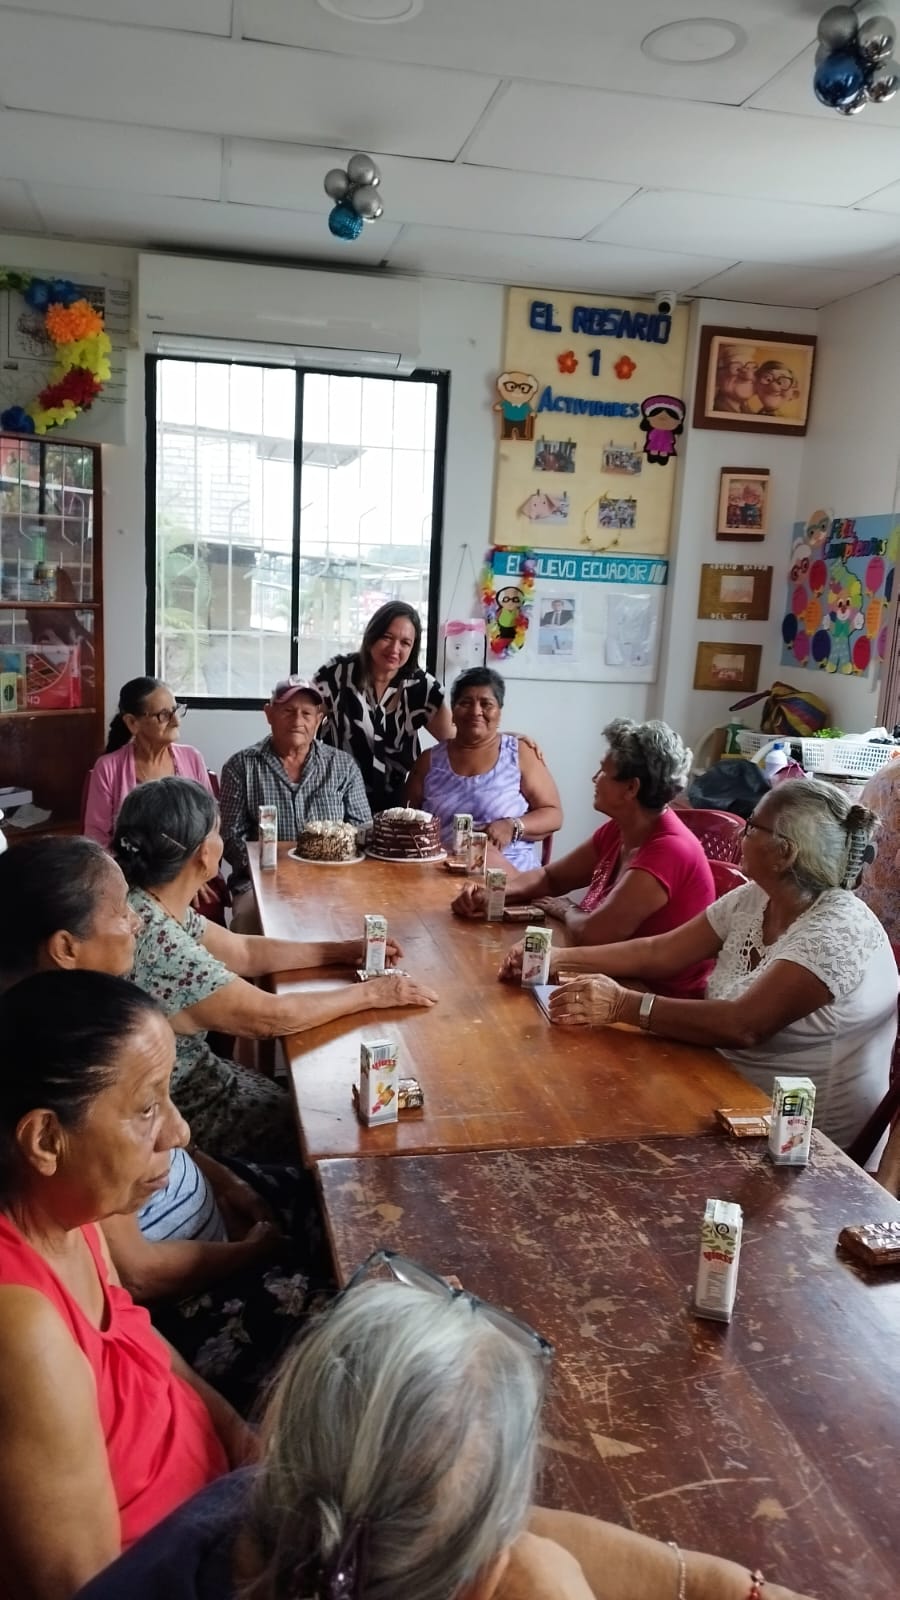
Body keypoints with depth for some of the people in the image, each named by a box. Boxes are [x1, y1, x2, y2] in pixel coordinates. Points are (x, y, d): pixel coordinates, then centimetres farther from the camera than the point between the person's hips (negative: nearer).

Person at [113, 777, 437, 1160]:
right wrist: (370, 994, -14)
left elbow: (244, 952, 9)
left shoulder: (156, 906, -4)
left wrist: (341, 950, 8)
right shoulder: (155, 940, -32)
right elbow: (269, 1017, -25)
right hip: (171, 1112, -8)